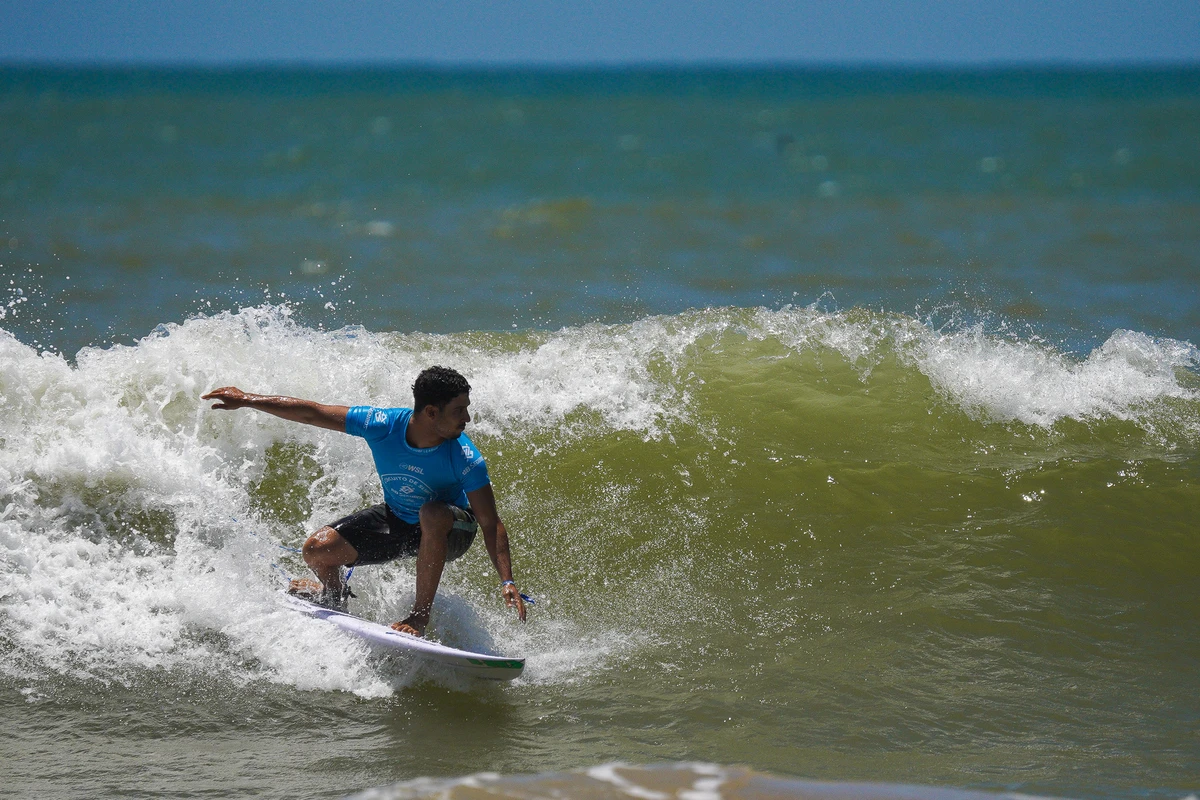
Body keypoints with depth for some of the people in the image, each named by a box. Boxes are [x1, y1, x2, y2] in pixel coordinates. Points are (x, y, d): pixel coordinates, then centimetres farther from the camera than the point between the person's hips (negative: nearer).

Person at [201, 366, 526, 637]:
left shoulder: (465, 460, -31)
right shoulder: (382, 425, -25)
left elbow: (491, 524, -28)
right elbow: (311, 413, -16)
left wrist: (507, 581, -38)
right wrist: (246, 400, -14)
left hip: (448, 531, -3)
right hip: (395, 519, 3)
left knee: (432, 514, -39)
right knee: (317, 550, -10)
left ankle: (421, 613, -23)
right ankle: (334, 593, 28)